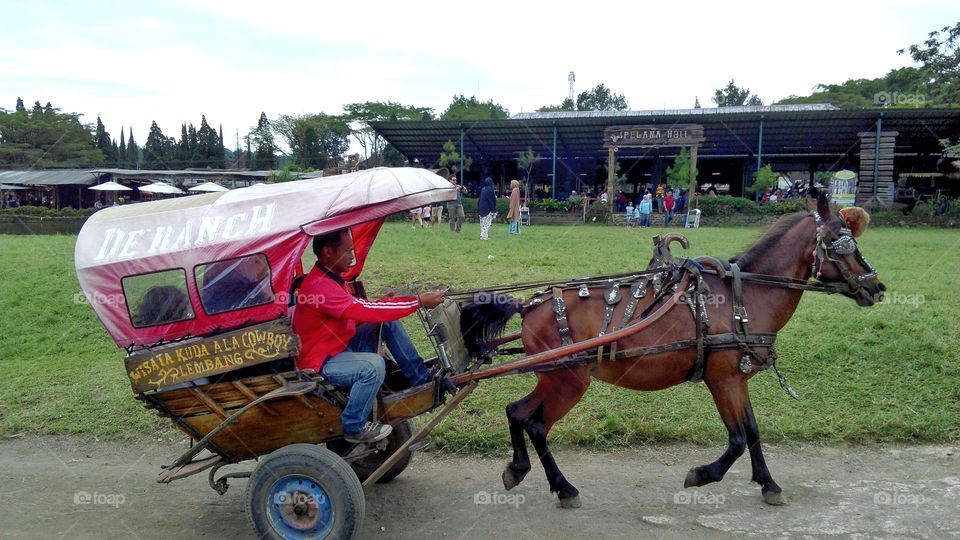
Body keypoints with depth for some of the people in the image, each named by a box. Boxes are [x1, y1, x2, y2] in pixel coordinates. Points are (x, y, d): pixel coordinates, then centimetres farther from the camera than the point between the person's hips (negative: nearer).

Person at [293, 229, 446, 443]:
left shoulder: (330, 278, 7)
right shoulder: (319, 286, -27)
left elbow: (355, 316, 10)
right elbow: (364, 311, -32)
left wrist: (383, 305, -9)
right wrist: (419, 302, -29)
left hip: (341, 346, 10)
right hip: (321, 363, -10)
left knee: (389, 322, 0)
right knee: (373, 365, -33)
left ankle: (421, 378, 3)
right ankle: (354, 428, -14)